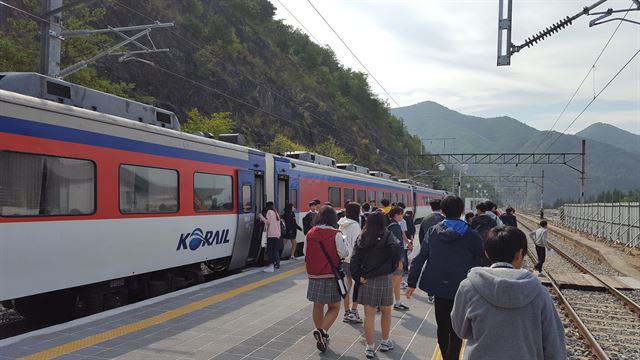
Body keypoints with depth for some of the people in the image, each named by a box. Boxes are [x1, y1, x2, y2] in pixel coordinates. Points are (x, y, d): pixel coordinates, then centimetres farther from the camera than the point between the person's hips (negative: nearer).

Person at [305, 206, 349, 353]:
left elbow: (305, 253, 10)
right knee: (334, 307, 9)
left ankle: (322, 336, 29)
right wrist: (343, 243, 9)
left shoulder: (310, 233, 1)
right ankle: (322, 330, -12)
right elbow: (344, 254, -9)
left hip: (314, 276, 4)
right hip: (331, 276, -4)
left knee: (318, 306, 18)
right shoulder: (336, 234, -12)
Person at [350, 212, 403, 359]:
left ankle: (369, 347, 6)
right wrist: (394, 264, -7)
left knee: (369, 314, 5)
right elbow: (397, 248, -24)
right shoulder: (386, 235, -7)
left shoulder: (362, 238, 5)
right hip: (383, 279, -2)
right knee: (386, 311, 16)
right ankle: (385, 342, 29)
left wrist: (358, 276, -2)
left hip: (366, 280, 3)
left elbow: (355, 258, -2)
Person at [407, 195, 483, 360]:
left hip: (439, 286, 3)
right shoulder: (471, 235, -7)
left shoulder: (433, 231, -1)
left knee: (442, 327, 19)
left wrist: (412, 282, 2)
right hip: (462, 288, -3)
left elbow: (420, 258, -2)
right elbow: (480, 261, 0)